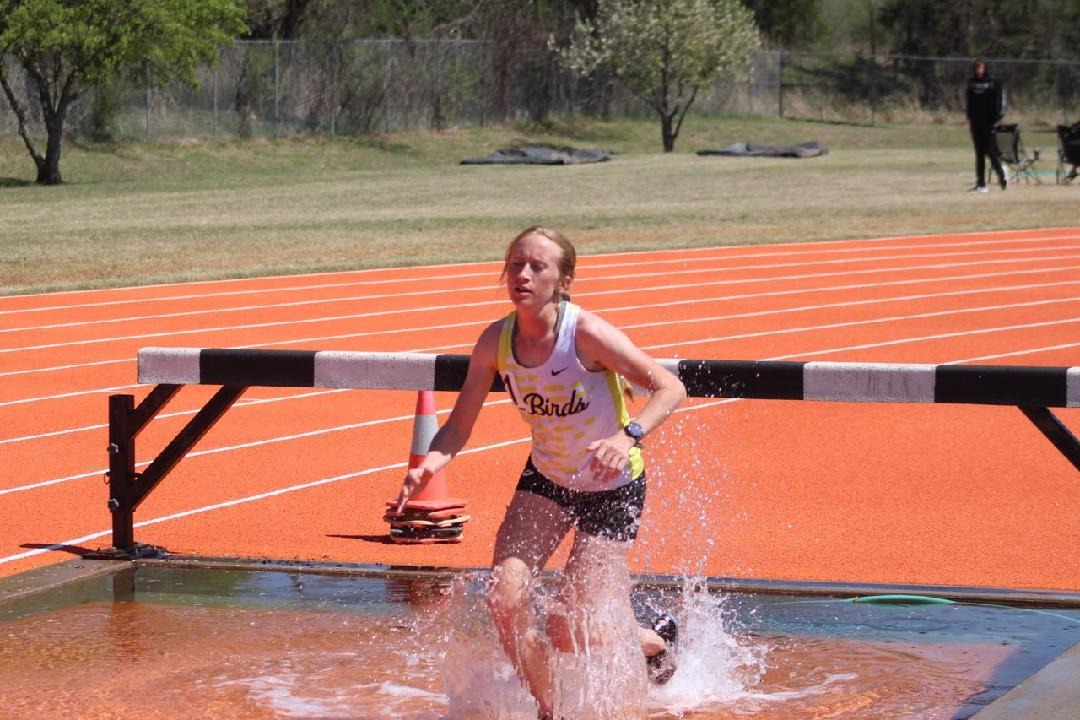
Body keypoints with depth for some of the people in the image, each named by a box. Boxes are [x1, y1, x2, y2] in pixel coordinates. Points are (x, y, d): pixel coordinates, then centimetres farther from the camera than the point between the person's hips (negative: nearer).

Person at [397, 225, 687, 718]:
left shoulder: (587, 334, -28)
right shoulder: (496, 341, -14)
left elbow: (670, 388, -26)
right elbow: (459, 427, -9)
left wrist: (628, 436, -45)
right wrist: (428, 465, -31)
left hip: (613, 489, -4)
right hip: (545, 479, 4)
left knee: (565, 635, -6)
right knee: (505, 600, -14)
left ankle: (651, 640, 29)